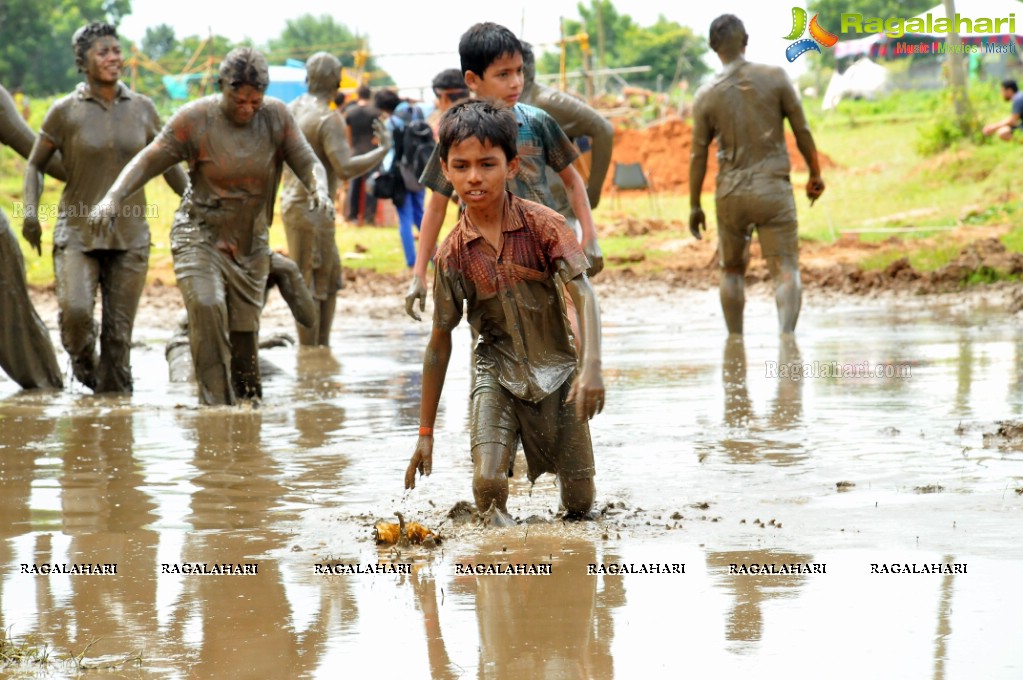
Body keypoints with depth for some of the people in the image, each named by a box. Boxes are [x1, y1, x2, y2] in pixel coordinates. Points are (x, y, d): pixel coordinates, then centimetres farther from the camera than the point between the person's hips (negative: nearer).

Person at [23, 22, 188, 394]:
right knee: (75, 311, -21)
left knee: (119, 330, 0)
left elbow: (167, 164, 15)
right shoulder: (65, 111, -2)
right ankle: (84, 362, 10)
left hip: (130, 236, 2)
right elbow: (34, 164, 7)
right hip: (77, 232, -2)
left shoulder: (142, 108, 4)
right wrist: (30, 211, -8)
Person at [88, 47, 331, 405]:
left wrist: (319, 187, -27)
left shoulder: (276, 117, -3)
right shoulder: (195, 118, -10)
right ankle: (216, 400, -27)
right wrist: (114, 197, -22)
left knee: (244, 329, 6)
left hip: (250, 242, 3)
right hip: (200, 234, -3)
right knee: (206, 305, -27)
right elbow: (148, 161, -8)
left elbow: (307, 162, -3)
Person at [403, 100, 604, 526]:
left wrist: (592, 367, -34)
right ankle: (500, 523, 13)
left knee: (579, 502, 2)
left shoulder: (542, 225, -10)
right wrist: (425, 433, 3)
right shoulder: (454, 253, -6)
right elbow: (440, 343, 1)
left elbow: (584, 294, -17)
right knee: (487, 484, -21)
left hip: (556, 371, 0)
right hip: (499, 375, 0)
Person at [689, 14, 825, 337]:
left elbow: (698, 156, 1)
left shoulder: (706, 96, -2)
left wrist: (694, 206, 11)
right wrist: (815, 174, 13)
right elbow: (802, 131, -1)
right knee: (786, 269, -4)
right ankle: (786, 332, -26)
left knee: (732, 270, 19)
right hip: (774, 189, -2)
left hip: (731, 193, 2)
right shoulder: (774, 78, -4)